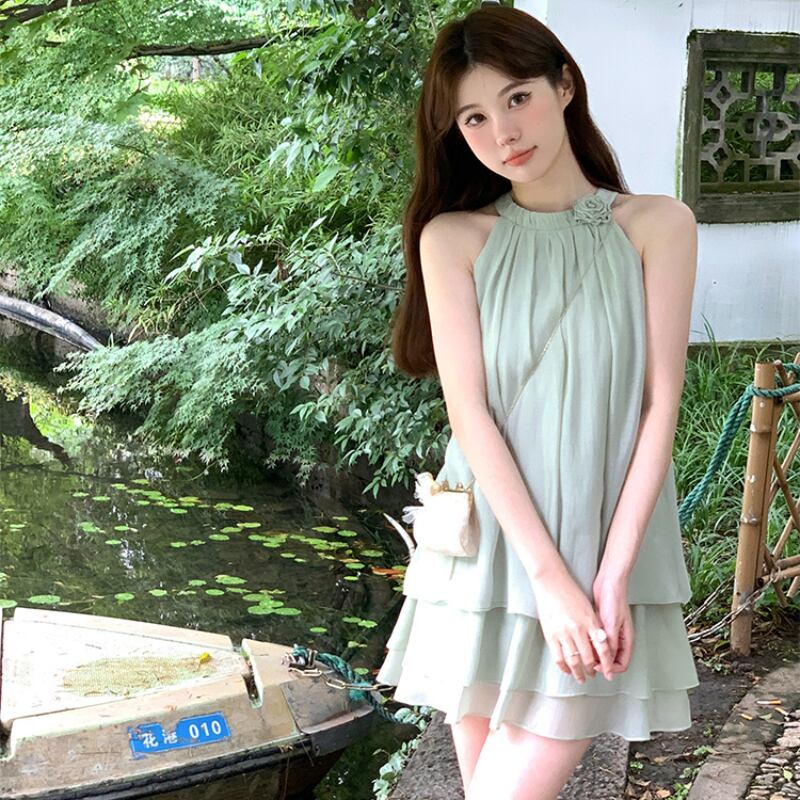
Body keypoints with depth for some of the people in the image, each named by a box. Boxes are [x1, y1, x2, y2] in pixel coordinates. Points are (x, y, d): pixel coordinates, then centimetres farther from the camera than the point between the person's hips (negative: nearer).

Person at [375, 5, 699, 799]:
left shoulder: (658, 225, -1)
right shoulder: (453, 239, 0)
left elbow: (661, 407, -4)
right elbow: (468, 411, -7)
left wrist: (610, 577, -12)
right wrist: (547, 577, -14)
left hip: (607, 554, -1)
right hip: (489, 552, 2)